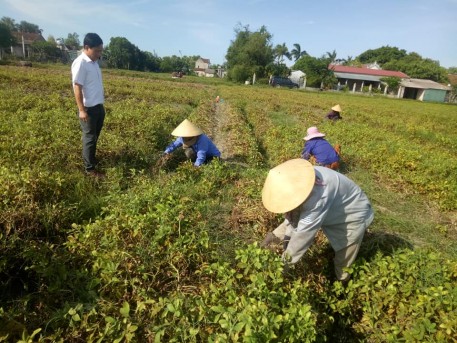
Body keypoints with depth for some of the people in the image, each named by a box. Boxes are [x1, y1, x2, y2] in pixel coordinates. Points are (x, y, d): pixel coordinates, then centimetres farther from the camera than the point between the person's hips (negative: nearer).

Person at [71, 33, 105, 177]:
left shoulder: (94, 62, 10)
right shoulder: (80, 63, -16)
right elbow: (77, 87, -18)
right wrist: (81, 110, -20)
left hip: (99, 106, 8)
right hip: (89, 108, -8)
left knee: (95, 136, 19)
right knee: (89, 138, 0)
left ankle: (92, 160, 35)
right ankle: (90, 169, 11)